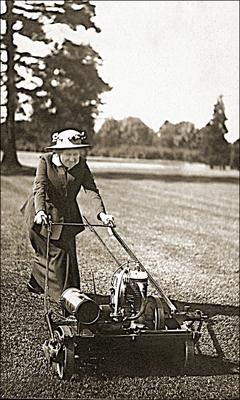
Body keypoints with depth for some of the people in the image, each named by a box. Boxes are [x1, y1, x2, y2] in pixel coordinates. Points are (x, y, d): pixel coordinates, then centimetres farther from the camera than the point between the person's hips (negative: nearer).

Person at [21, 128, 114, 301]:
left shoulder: (81, 165, -7)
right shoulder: (46, 160, -16)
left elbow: (91, 190, -16)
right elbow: (39, 188, -25)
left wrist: (101, 213, -31)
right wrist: (40, 211, -42)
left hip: (67, 217, 3)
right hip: (45, 214, -3)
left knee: (67, 253, 4)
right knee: (48, 252, 2)